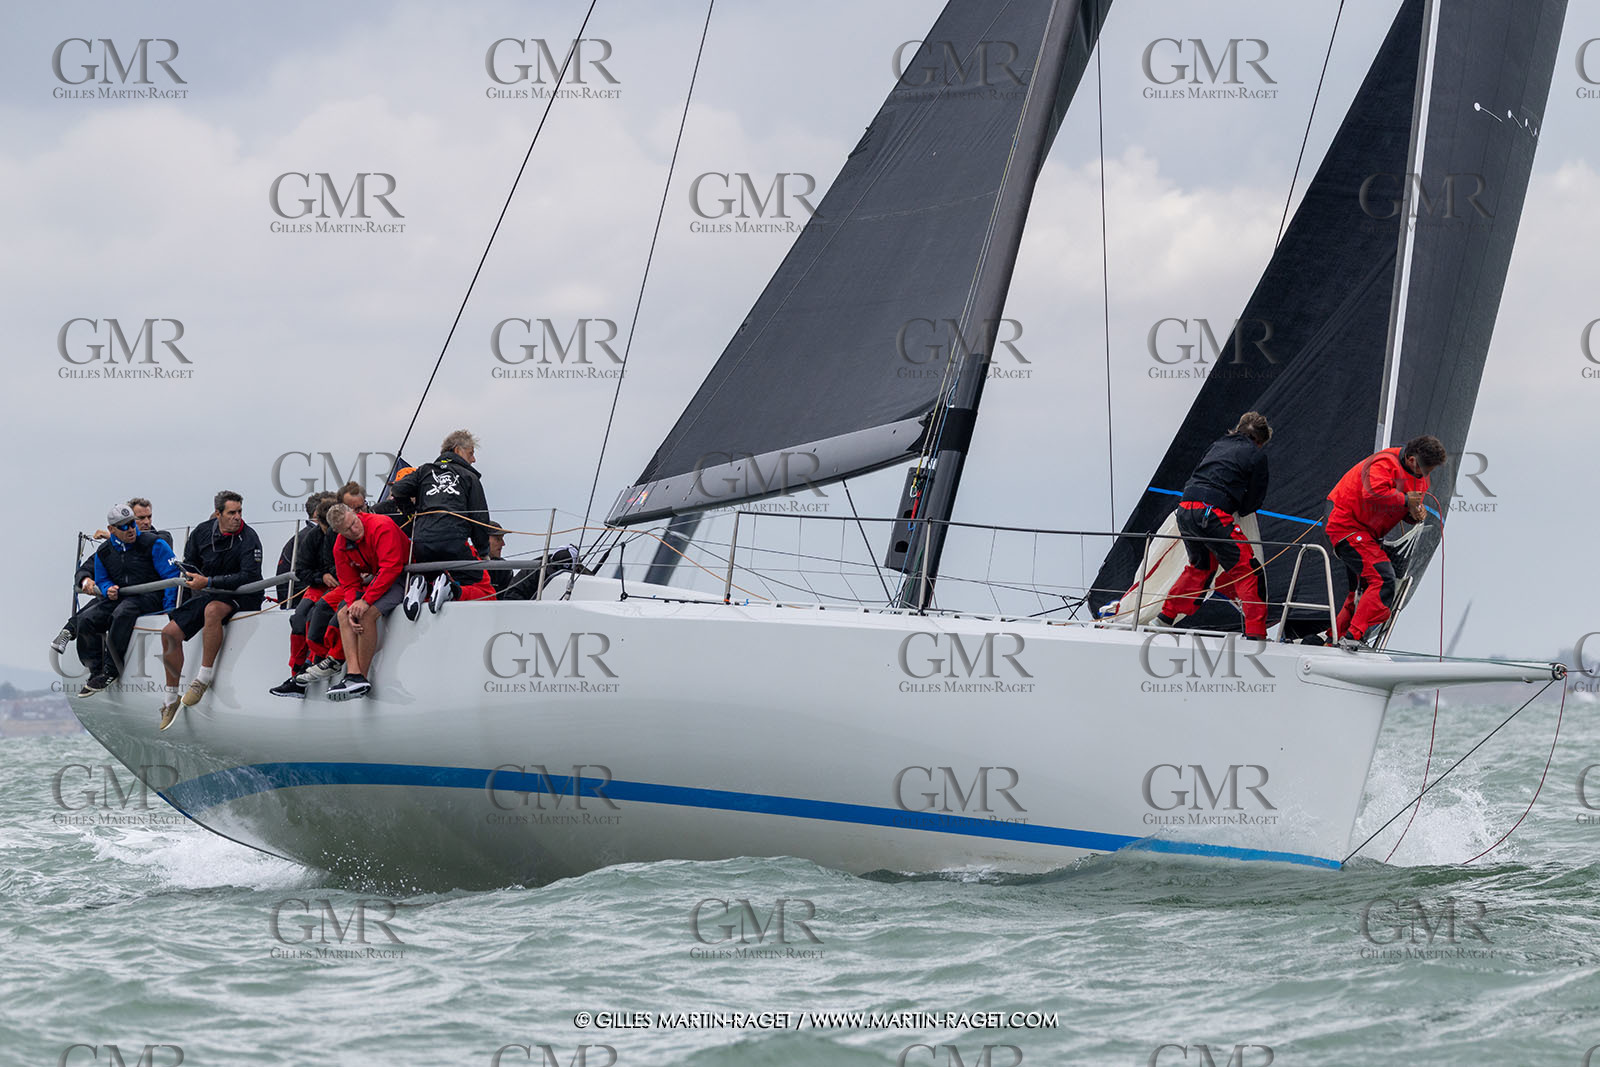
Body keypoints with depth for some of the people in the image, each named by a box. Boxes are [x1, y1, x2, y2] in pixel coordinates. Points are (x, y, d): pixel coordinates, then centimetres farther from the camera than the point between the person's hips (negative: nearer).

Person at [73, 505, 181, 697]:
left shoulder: (153, 544, -6)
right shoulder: (104, 552, 9)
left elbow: (172, 574, -7)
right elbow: (101, 579, 23)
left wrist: (168, 608, -16)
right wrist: (108, 589, -3)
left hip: (149, 597, -6)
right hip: (119, 599, 6)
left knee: (122, 614, -37)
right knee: (85, 620, -15)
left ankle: (111, 672, -32)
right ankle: (96, 671, -10)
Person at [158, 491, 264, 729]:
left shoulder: (248, 538, -15)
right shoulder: (202, 532, 1)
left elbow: (249, 576, -26)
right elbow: (189, 564, 16)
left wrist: (209, 582, -28)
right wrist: (193, 579, -6)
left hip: (241, 597, -6)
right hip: (207, 595, 6)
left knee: (212, 609, -39)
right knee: (169, 633, -7)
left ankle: (204, 677, -29)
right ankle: (171, 699, 5)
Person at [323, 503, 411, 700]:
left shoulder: (382, 526, -22)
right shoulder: (340, 548, 1)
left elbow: (391, 568, -28)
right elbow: (349, 584, 4)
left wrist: (366, 600, -29)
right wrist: (352, 607, -19)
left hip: (402, 577, -8)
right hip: (375, 579, 8)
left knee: (367, 614, -27)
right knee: (344, 614, -8)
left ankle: (362, 676, -21)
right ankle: (354, 674, -21)